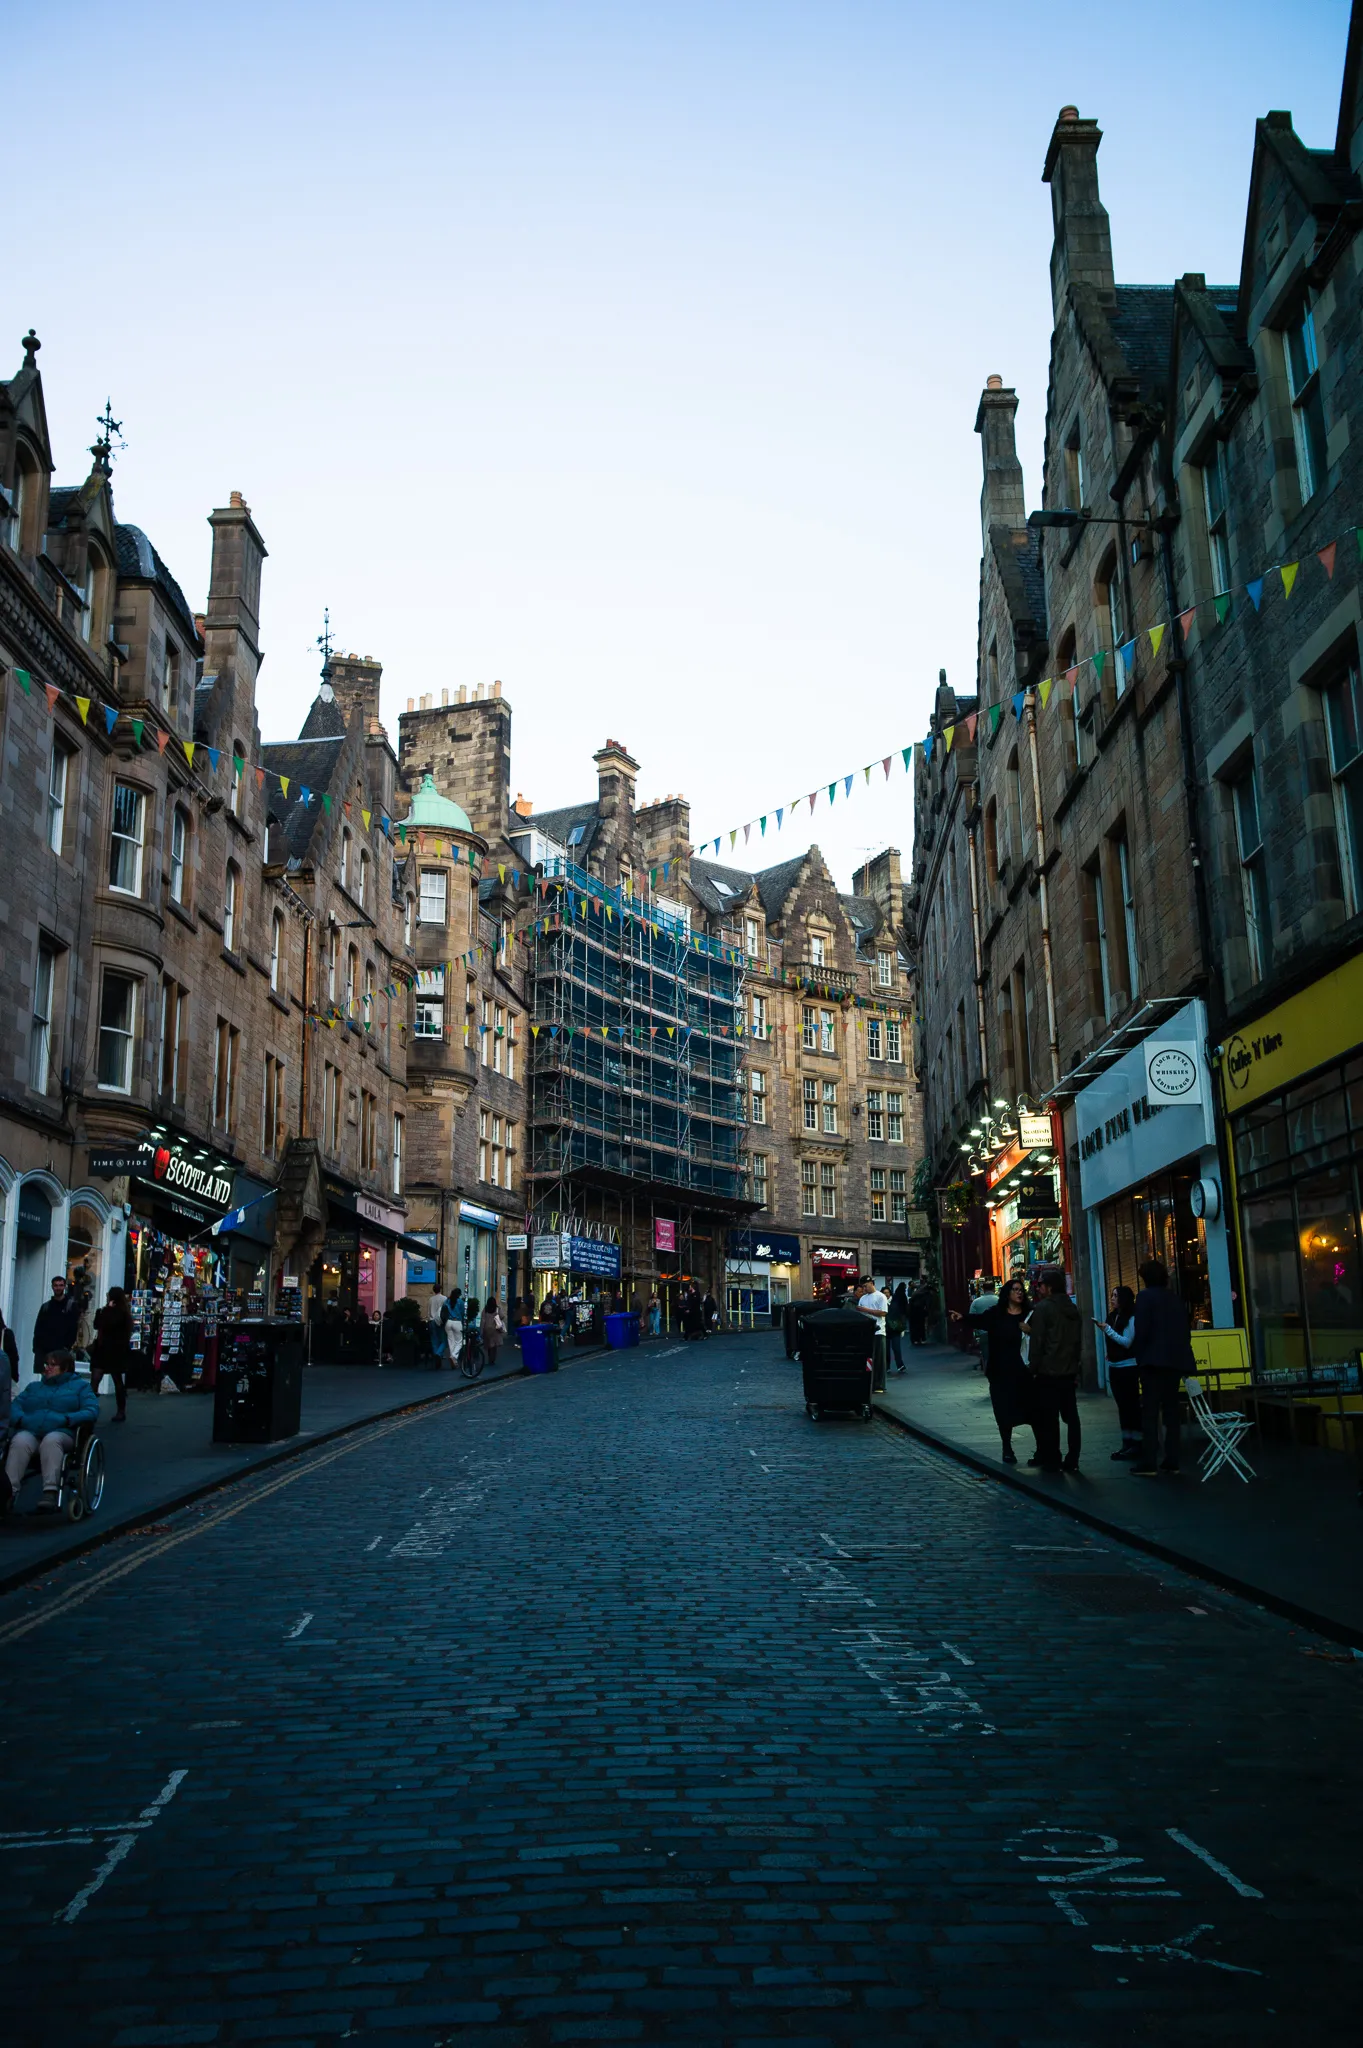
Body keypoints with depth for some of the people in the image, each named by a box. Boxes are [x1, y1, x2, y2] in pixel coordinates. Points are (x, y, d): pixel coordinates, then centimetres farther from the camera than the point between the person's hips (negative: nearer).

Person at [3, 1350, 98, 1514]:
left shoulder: (80, 1386, 23)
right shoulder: (33, 1386, 36)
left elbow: (92, 1411, 6)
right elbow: (15, 1405, 19)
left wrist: (67, 1419, -11)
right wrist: (20, 1418, -5)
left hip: (61, 1432, -3)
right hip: (29, 1431, 3)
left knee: (51, 1441, -40)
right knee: (20, 1442, -35)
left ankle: (50, 1492, -54)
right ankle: (8, 1491, -52)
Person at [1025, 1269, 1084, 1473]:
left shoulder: (1043, 1308, -10)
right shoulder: (1073, 1310, 12)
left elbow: (1036, 1341, -13)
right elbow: (1078, 1342, 16)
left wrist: (1033, 1367, -6)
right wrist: (1075, 1368, 20)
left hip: (1047, 1372, -6)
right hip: (1069, 1372, 7)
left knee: (1049, 1418, -1)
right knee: (1071, 1416, 7)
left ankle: (1052, 1461, 1)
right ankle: (1072, 1461, 8)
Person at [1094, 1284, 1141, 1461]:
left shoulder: (1131, 1318, -11)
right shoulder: (1113, 1316, 10)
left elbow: (1127, 1342, -16)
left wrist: (1107, 1329, -17)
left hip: (1128, 1367, -7)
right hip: (1114, 1366, 7)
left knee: (1132, 1404, -5)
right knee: (1122, 1405, 9)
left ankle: (1136, 1443, -2)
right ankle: (1127, 1443, 13)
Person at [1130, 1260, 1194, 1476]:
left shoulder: (1145, 1296, -6)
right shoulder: (1175, 1298, 14)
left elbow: (1141, 1331, -12)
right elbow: (1184, 1330, 14)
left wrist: (1139, 1356, -2)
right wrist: (1181, 1353, 15)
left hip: (1154, 1360, -6)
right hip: (1175, 1360, 6)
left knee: (1150, 1411, -6)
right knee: (1171, 1410, 9)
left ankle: (1148, 1463, -9)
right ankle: (1171, 1461, 8)